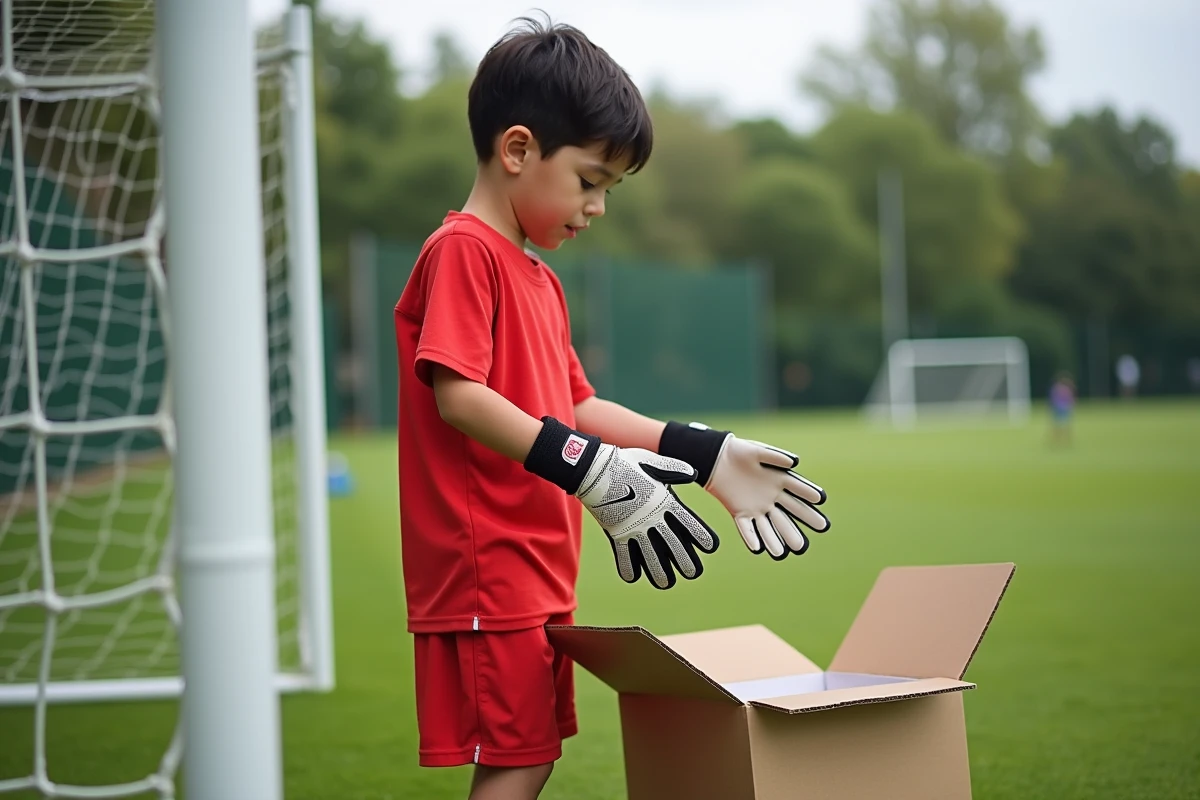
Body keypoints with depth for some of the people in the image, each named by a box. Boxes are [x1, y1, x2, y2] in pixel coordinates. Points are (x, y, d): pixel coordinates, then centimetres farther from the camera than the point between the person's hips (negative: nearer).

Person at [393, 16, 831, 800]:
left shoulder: (540, 279, 19)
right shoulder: (463, 251, -11)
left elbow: (575, 407, 20)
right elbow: (456, 395, -22)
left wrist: (708, 456, 13)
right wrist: (592, 472, -28)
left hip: (537, 572, 10)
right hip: (484, 568, -10)